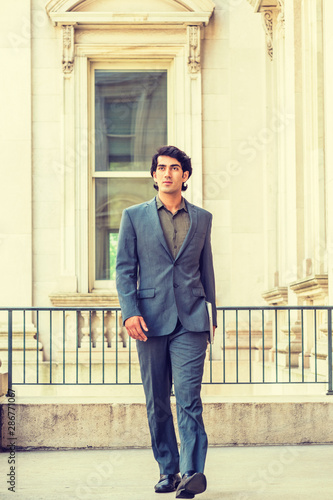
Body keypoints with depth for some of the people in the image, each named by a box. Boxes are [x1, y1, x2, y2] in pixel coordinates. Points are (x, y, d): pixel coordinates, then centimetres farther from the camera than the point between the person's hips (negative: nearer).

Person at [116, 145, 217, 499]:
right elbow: (124, 268, 4)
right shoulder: (134, 216, 8)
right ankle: (167, 469, 16)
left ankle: (192, 472, -15)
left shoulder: (202, 218, 12)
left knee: (189, 398, -11)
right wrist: (129, 312, -8)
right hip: (151, 320, 0)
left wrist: (211, 314, 19)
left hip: (191, 320, 0)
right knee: (156, 402, 6)